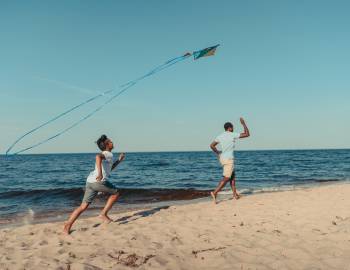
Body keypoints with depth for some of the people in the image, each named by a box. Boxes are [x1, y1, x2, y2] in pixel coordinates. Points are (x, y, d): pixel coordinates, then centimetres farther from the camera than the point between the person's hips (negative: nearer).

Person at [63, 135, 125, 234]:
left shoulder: (106, 154, 28)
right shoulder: (108, 154, 0)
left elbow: (109, 168, 42)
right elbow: (98, 156, -24)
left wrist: (119, 160, 36)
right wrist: (100, 173, -34)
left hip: (90, 181, 8)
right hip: (99, 181, -8)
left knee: (83, 206, 8)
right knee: (115, 193, 14)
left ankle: (67, 226, 2)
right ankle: (103, 214, 14)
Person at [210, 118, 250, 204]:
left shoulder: (220, 136, 6)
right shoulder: (233, 135, -9)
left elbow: (212, 145, 0)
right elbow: (247, 134, -4)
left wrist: (218, 153, 13)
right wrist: (243, 123, 3)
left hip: (222, 158, 8)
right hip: (229, 159, -8)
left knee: (232, 176, 17)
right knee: (226, 178, -8)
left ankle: (235, 194, 18)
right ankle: (215, 192, -19)